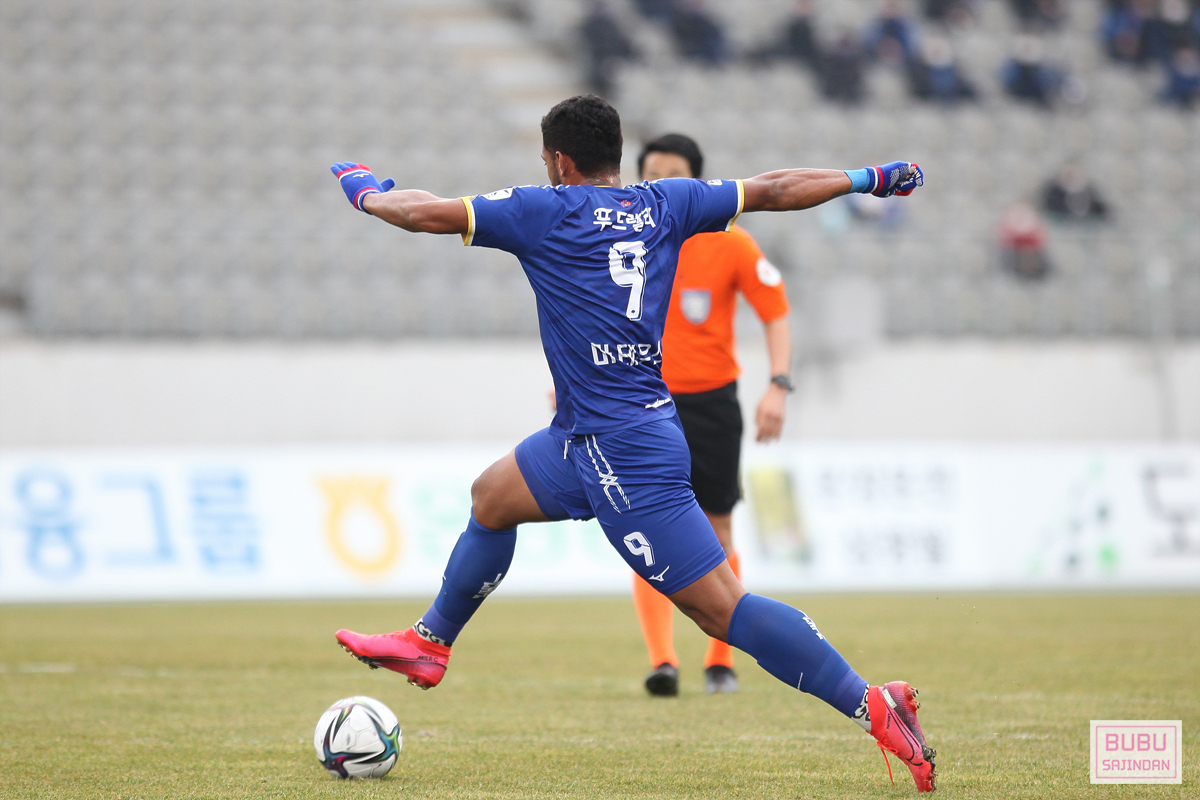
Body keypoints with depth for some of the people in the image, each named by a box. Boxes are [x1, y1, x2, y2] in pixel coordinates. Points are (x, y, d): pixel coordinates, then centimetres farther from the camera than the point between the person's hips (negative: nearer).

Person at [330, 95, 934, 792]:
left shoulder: (547, 211, -8)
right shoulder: (665, 204, 8)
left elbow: (423, 213, -4)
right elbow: (770, 190, 14)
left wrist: (366, 190, 16)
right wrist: (870, 178, 26)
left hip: (626, 454, -9)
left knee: (721, 608, -11)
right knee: (492, 497, 24)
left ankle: (874, 706, -15)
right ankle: (430, 644, 39)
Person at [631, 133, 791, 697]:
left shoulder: (730, 244, -6)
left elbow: (776, 313, 0)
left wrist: (778, 386, -12)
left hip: (712, 402, 0)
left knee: (716, 534, 8)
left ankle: (720, 662, 24)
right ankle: (662, 661, -21)